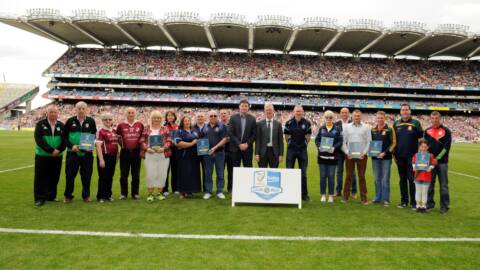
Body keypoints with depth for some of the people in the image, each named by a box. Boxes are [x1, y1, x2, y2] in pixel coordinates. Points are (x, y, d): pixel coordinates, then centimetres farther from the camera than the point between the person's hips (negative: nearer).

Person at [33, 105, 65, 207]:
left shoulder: (61, 125, 7)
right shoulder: (40, 124, -2)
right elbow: (39, 139, -11)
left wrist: (58, 150, -13)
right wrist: (51, 150, -18)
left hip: (57, 156, 3)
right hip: (42, 156, -3)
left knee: (54, 177, 9)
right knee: (41, 177, 0)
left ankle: (51, 196, 21)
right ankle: (40, 198, 8)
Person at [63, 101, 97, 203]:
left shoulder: (91, 121, 3)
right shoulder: (70, 121, 1)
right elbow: (64, 137, 4)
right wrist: (71, 146, -11)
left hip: (87, 153, 1)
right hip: (72, 153, 0)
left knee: (86, 175, 7)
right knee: (70, 175, 6)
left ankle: (86, 195, 21)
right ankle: (68, 196, 21)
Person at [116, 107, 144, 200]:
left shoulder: (140, 125, 3)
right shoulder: (121, 125, 1)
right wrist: (121, 144, 4)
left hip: (136, 152, 1)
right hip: (125, 152, 0)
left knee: (136, 174, 8)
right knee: (124, 174, 5)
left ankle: (135, 193, 18)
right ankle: (123, 193, 17)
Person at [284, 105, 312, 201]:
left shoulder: (307, 123, -2)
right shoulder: (289, 123, -4)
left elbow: (308, 136, 7)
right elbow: (286, 136, 5)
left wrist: (303, 144, 6)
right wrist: (291, 144, 9)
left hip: (303, 150, 1)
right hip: (291, 150, 0)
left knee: (303, 173, 5)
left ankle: (304, 194, 14)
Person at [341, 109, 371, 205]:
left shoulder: (366, 127, 4)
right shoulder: (347, 127, 6)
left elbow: (369, 142, 1)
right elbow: (343, 141, 4)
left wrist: (364, 153, -9)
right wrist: (347, 152, -6)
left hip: (361, 155, -1)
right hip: (349, 155, 1)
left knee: (362, 176, 4)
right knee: (348, 176, 6)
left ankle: (363, 198, 10)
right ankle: (345, 197, 12)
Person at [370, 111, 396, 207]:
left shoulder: (389, 129, -3)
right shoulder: (373, 130, 11)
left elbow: (393, 143, -7)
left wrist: (385, 153, -15)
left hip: (386, 158, -4)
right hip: (375, 157, 4)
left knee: (385, 179, 0)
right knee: (377, 179, 10)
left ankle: (385, 199, 7)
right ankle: (378, 197, 19)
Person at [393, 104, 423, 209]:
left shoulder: (415, 123, 1)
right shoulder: (396, 124, 9)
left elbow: (421, 136, -6)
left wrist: (416, 129, -26)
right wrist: (394, 153, 7)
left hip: (412, 156, -3)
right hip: (400, 157, 3)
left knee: (412, 179, -1)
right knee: (402, 179, 10)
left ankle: (413, 202, 7)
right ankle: (404, 201, 18)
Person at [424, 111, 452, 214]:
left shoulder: (446, 131, -2)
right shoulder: (427, 131, 9)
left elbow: (446, 147, -8)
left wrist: (437, 158, -13)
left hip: (442, 162, -3)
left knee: (443, 185, 3)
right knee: (429, 184, 8)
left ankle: (444, 206, 11)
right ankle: (429, 204, 18)